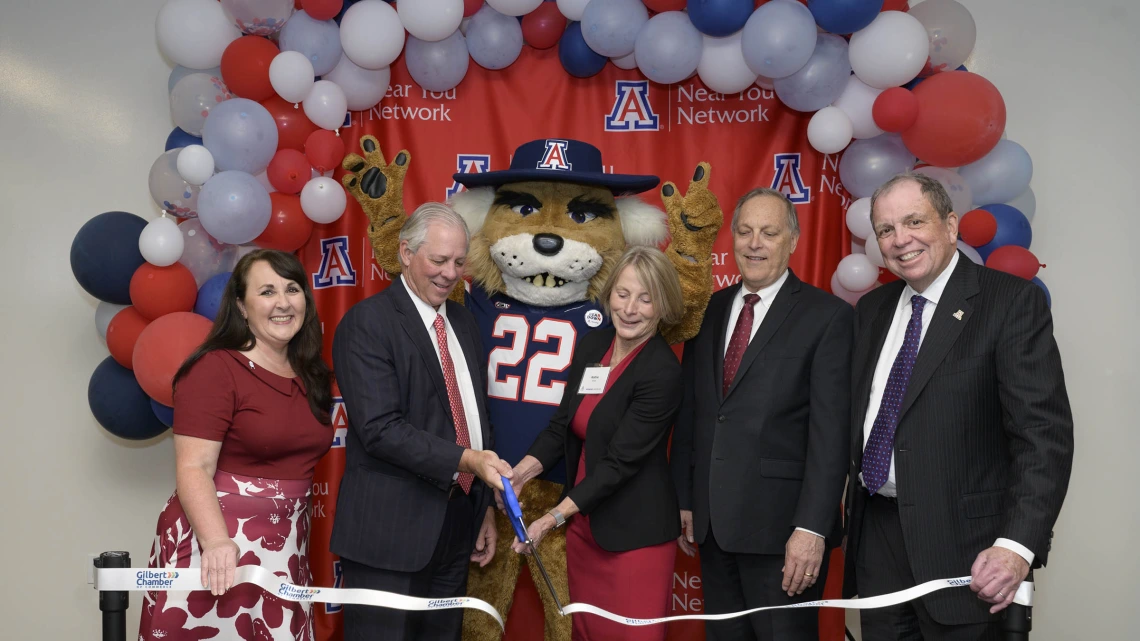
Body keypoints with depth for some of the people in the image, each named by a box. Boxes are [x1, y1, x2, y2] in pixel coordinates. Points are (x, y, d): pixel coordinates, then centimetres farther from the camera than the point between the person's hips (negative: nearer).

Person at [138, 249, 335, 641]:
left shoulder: (311, 375, 10)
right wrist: (216, 543, -31)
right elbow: (194, 468, -17)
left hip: (285, 548, 6)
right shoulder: (215, 369, -10)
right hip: (217, 544, -6)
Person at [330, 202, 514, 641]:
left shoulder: (462, 321, 13)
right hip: (391, 529, -7)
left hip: (457, 524, 7)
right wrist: (464, 460, -26)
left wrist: (485, 506, 16)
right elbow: (380, 428, -19)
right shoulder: (366, 323, -11)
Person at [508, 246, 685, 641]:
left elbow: (620, 461, -21)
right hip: (583, 524, 7)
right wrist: (519, 474, -10)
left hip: (634, 534, -6)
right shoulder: (591, 346, 1)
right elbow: (562, 425, 6)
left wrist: (553, 518, -22)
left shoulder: (662, 372, -20)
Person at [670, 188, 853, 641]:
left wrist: (812, 528, -17)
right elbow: (690, 411, 11)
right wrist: (684, 501, 9)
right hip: (712, 522, 5)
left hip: (781, 524, -5)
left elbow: (830, 432, -12)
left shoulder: (827, 316, -7)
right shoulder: (709, 310, 9)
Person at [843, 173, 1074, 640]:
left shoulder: (1013, 301, -8)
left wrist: (1018, 544, -24)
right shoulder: (871, 310, 12)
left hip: (961, 542, -5)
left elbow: (1044, 431, -15)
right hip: (876, 530, 6)